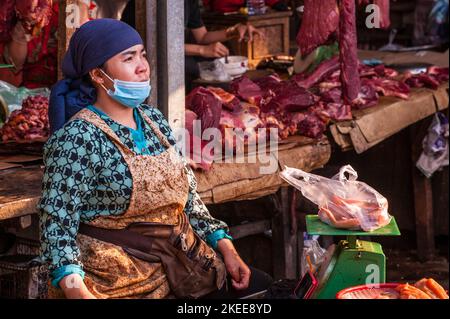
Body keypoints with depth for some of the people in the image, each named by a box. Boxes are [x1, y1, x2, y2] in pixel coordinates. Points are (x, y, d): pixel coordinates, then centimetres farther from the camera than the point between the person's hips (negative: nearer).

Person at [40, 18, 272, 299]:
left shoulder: (154, 119, 8)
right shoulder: (78, 138, -13)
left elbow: (187, 193, 14)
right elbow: (57, 222, -15)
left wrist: (226, 248, 5)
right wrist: (76, 290, -28)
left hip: (178, 257, 8)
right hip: (117, 275, -7)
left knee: (260, 286, -4)